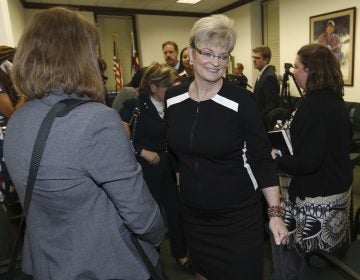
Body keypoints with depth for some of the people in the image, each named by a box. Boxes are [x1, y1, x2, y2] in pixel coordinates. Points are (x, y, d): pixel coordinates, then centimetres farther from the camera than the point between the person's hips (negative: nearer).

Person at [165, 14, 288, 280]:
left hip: (238, 213, -4)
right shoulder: (172, 98, -4)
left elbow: (262, 159, -12)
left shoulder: (242, 101, -17)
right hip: (192, 211, 4)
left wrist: (276, 212, -13)